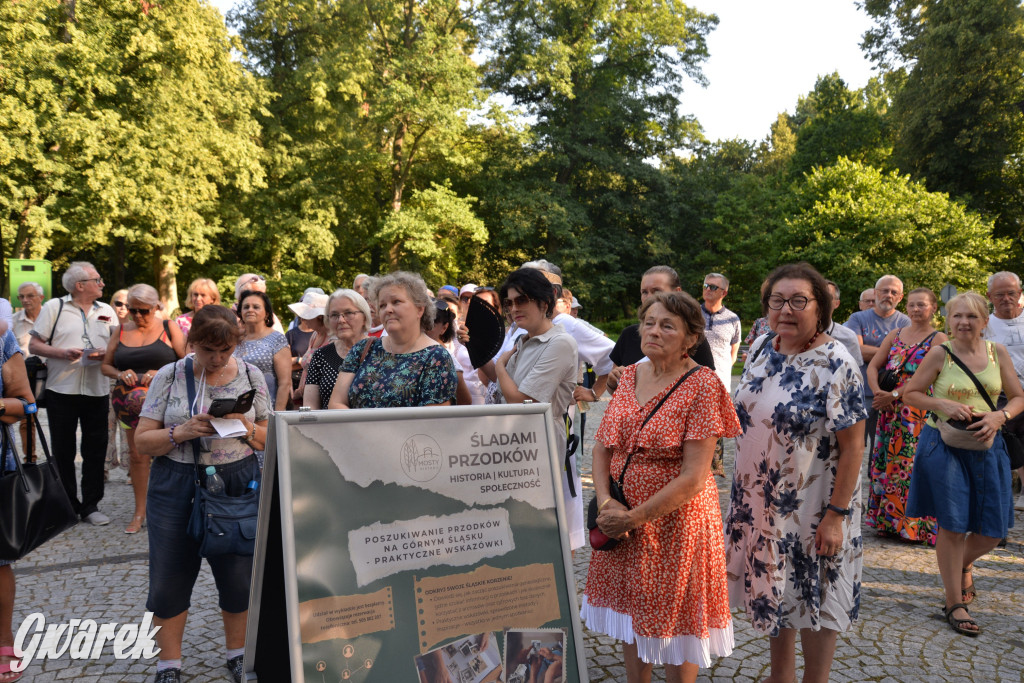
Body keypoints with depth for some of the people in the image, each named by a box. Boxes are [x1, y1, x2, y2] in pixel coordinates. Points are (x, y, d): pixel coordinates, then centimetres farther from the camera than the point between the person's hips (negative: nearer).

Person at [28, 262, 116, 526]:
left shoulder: (107, 311, 11)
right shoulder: (54, 307, 2)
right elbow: (34, 345, 0)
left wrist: (104, 355, -10)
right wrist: (62, 352, -16)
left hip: (97, 390, 2)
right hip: (61, 390, -2)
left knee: (95, 450, 5)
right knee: (63, 450, 6)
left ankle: (90, 505, 15)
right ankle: (67, 505, 18)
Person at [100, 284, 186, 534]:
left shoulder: (169, 328, 2)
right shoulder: (121, 332, 12)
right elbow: (105, 365, 14)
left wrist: (161, 373, -18)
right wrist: (120, 374, -7)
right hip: (132, 401, 3)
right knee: (136, 454, 6)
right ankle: (140, 512, 15)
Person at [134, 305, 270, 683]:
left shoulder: (251, 376, 2)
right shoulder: (168, 377, -2)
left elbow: (270, 438, 6)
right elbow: (142, 441, -1)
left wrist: (245, 427, -14)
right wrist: (181, 432, -19)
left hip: (238, 484, 1)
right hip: (176, 487, 0)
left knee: (240, 574, 8)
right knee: (170, 576, 6)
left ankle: (237, 652, 32)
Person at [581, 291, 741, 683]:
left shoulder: (702, 385, -14)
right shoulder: (630, 376, 4)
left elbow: (694, 477, -19)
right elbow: (602, 446, 5)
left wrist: (635, 518, -18)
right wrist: (605, 501, -11)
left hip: (675, 523, -5)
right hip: (621, 523, 6)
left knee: (672, 620, 10)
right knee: (631, 616, 18)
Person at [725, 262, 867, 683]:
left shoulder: (835, 365, -18)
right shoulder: (761, 349, 1)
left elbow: (852, 446, -17)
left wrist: (836, 515, -18)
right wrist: (744, 491, 12)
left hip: (811, 508, -6)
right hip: (761, 502, 6)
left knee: (812, 598, 9)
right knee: (775, 591, 20)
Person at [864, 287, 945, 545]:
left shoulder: (939, 339, -1)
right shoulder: (895, 335, 14)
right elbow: (873, 366, 9)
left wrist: (894, 395, -16)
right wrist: (878, 392, -8)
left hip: (919, 411, -5)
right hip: (889, 410, 5)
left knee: (912, 463, -6)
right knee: (886, 462, 6)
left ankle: (913, 524, 4)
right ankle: (888, 521, 16)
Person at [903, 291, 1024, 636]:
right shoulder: (940, 354, -6)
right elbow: (910, 393, -1)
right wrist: (943, 405, -17)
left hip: (987, 447, 4)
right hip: (944, 446, -3)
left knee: (993, 530, 7)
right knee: (953, 526, 1)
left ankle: (962, 565, 41)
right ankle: (955, 603, 14)